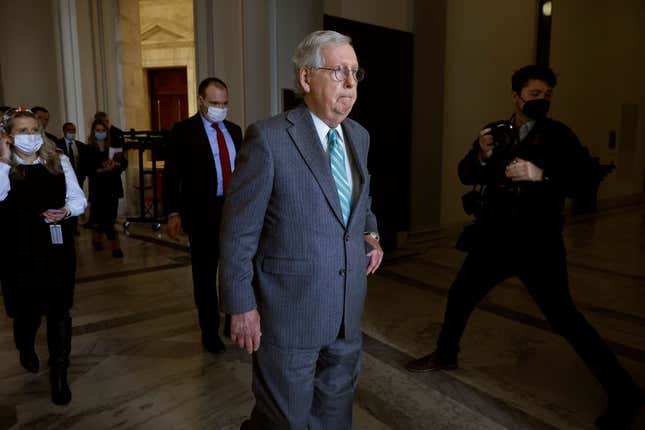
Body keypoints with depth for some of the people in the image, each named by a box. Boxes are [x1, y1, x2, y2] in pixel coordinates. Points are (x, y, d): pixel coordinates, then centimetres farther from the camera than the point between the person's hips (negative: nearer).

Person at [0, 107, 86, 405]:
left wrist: (66, 211, -14)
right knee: (26, 308, 13)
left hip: (56, 245, 1)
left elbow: (79, 198, 6)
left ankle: (59, 373, 13)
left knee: (59, 309, 0)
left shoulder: (59, 161, 6)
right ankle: (26, 350, 47)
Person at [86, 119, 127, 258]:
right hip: (98, 187, -3)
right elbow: (87, 170, -8)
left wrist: (116, 164, -20)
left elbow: (124, 163, 0)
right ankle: (115, 246, 3)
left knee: (110, 216, 7)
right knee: (104, 217, -5)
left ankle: (96, 238, 31)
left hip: (113, 186, 3)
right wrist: (102, 170, -20)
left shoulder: (113, 147, 6)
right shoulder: (88, 149, -1)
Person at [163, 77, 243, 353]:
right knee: (205, 275, 9)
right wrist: (173, 213, -14)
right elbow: (171, 174, -6)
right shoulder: (183, 131, -4)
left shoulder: (234, 130, 11)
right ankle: (210, 331, 25)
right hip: (202, 214, -4)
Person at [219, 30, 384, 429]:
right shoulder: (269, 137, -15)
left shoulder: (359, 136, 6)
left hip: (347, 310, 7)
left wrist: (371, 233, 7)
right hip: (289, 311, -6)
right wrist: (241, 307, -11)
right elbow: (238, 231, -12)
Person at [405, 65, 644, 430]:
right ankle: (446, 355, 39)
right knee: (460, 296, 16)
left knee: (564, 318, -7)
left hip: (539, 243, -5)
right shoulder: (496, 132, 8)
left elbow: (586, 176, -13)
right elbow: (467, 176, 6)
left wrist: (541, 174, -27)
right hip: (495, 239, 5)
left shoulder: (558, 134, -4)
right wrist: (482, 156, -14)